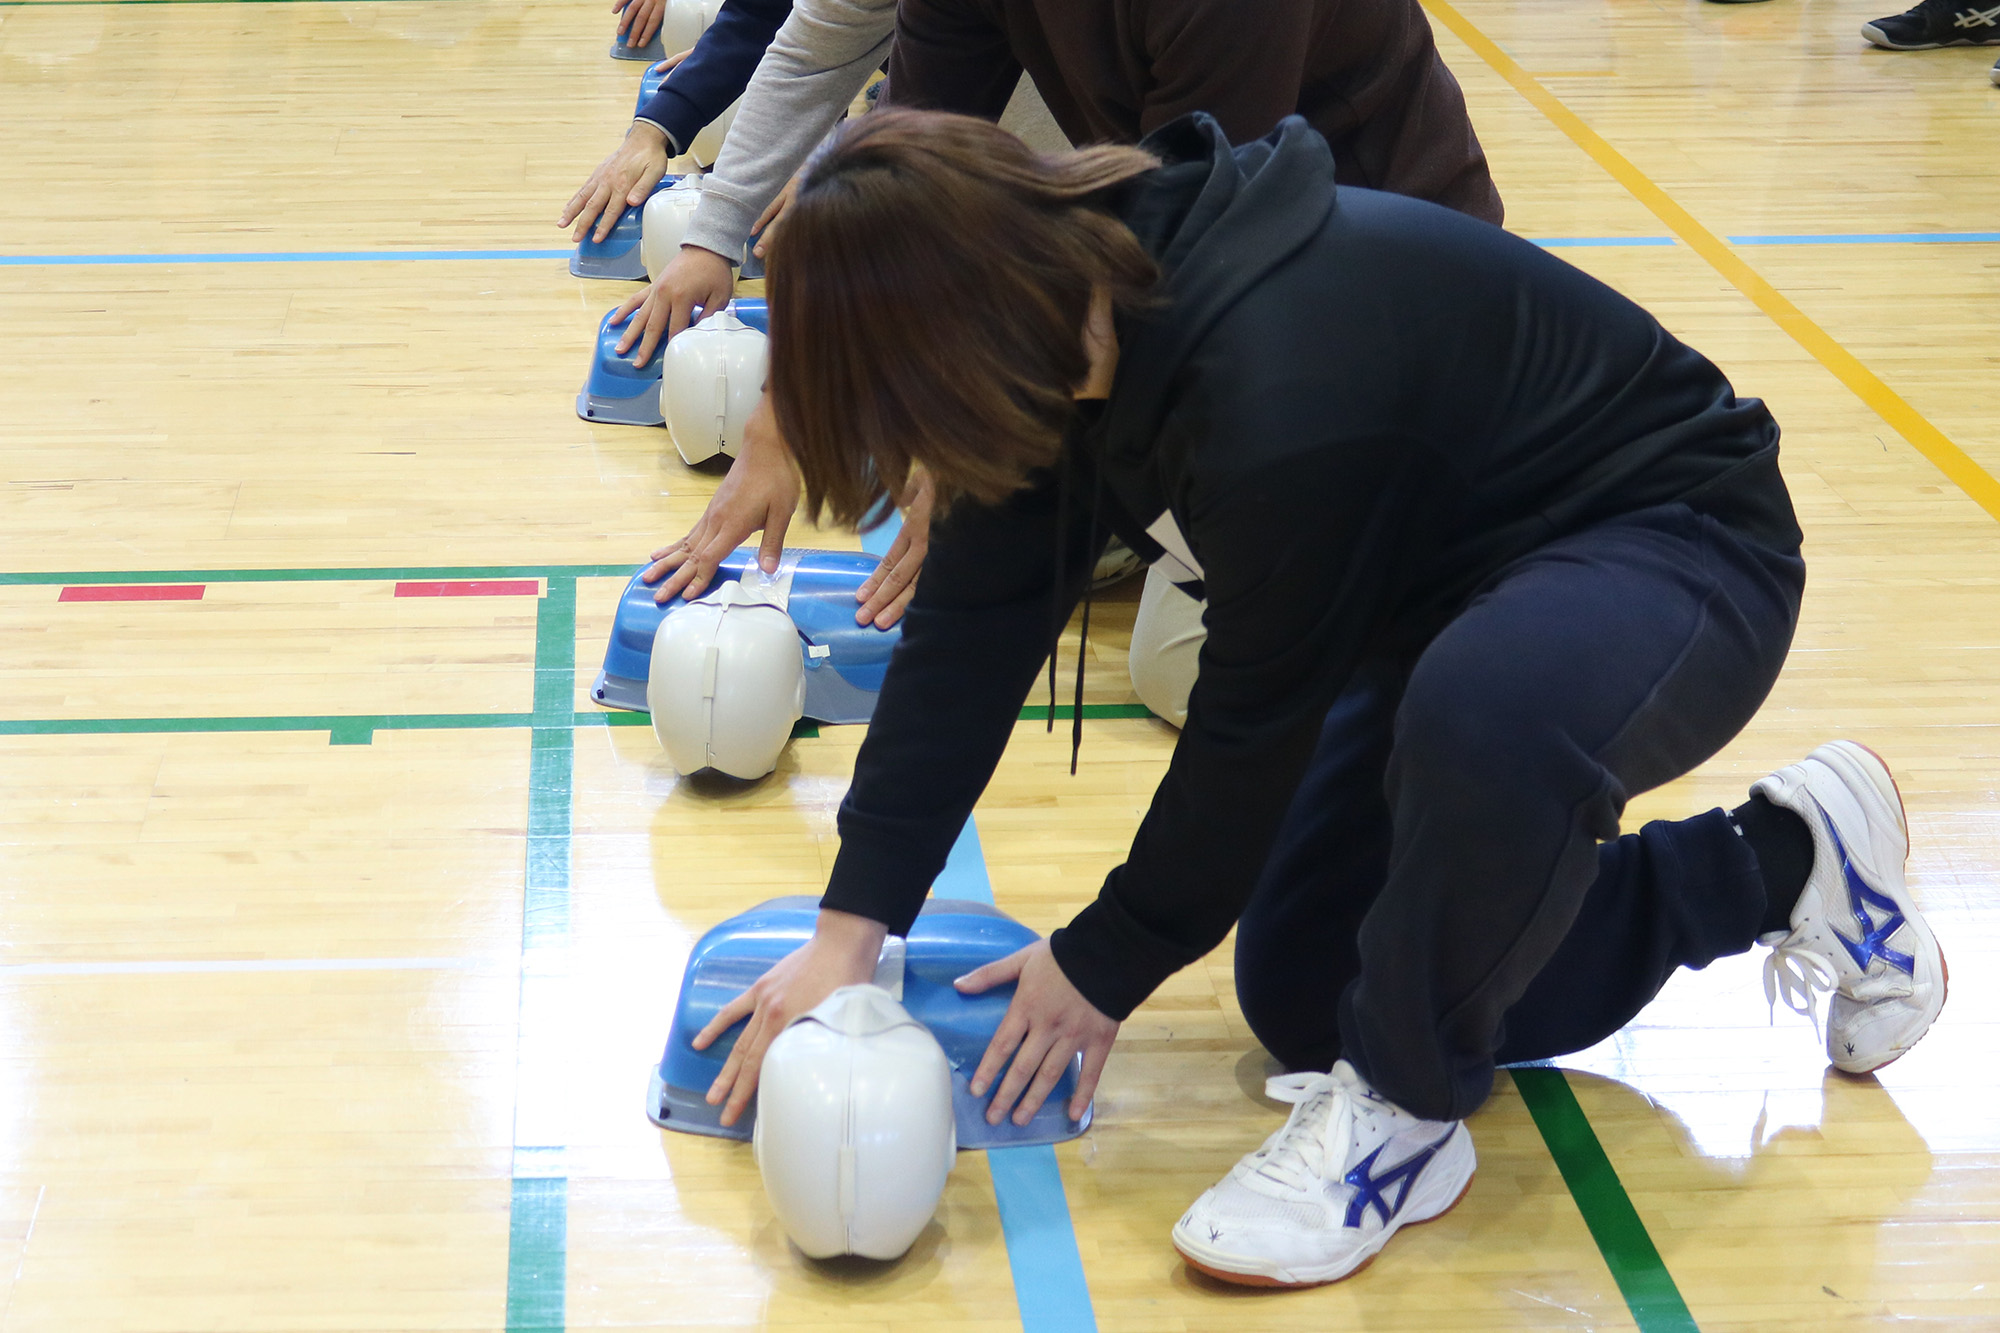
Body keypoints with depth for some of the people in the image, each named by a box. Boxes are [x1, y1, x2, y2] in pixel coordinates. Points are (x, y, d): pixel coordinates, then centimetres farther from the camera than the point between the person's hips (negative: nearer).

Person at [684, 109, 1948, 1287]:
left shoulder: (1278, 397, -38)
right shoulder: (1075, 296, -12)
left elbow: (1257, 722, -26)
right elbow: (973, 622, -8)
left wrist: (1108, 962, -10)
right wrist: (850, 928, -11)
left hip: (1669, 541, -9)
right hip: (1444, 567, 10)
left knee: (1488, 709, -44)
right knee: (1302, 996, 10)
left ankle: (1404, 1110, -17)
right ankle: (1774, 864, 20)